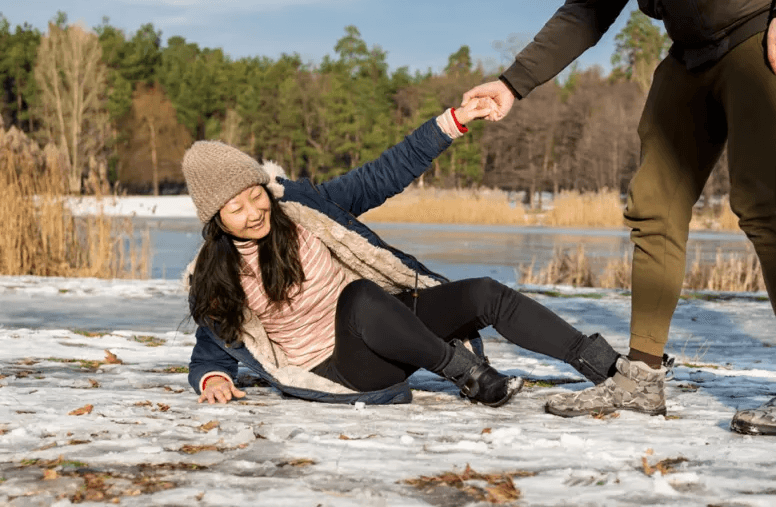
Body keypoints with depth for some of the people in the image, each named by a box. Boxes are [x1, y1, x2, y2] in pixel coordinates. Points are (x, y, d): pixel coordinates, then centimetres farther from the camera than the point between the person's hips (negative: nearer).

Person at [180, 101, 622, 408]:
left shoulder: (303, 207, -1)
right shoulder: (214, 281, -3)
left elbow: (383, 177, -1)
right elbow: (211, 354, 9)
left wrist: (452, 123, -8)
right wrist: (212, 380, -16)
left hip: (387, 330, 4)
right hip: (340, 370, -4)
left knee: (485, 294, -16)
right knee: (360, 296, -37)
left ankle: (612, 369, -12)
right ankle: (466, 372, -21)